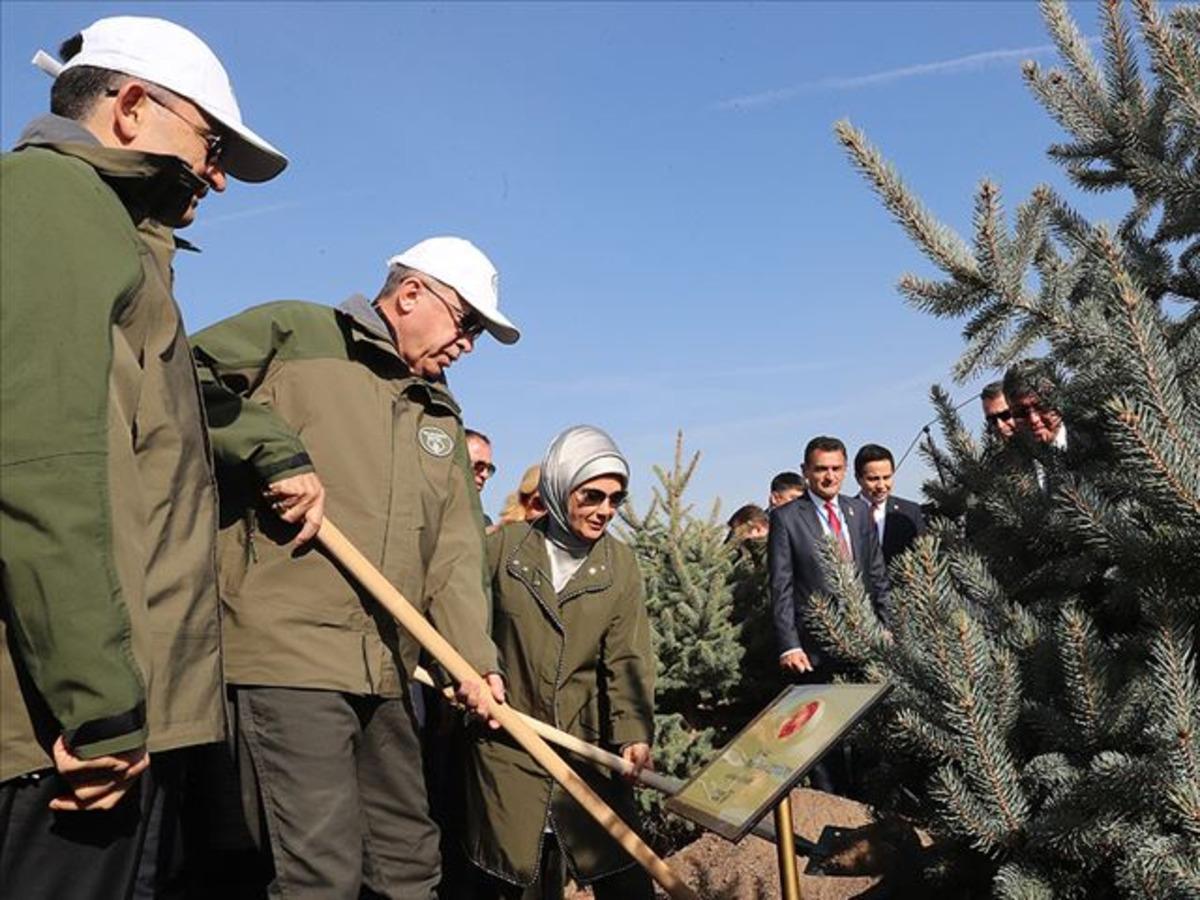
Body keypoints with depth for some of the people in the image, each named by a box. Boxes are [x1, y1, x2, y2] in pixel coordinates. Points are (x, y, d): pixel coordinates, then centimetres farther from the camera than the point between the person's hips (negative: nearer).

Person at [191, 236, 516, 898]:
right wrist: (277, 450, -18)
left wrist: (474, 658, -1)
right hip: (288, 650, -7)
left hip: (386, 668, 8)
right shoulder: (295, 333, 0)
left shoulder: (441, 415, 19)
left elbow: (455, 550, 12)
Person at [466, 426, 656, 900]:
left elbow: (628, 659, -6)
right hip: (507, 745, -1)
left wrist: (634, 734, -19)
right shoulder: (506, 545, -3)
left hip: (589, 747, 1)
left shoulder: (621, 564, 1)